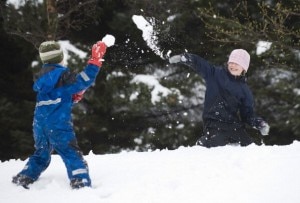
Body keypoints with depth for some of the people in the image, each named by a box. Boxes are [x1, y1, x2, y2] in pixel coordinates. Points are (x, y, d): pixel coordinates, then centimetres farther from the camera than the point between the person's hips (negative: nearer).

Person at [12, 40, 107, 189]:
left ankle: (21, 180, 22)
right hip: (58, 124, -8)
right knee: (73, 155, -8)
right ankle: (81, 185, -20)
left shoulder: (42, 76, 16)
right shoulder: (61, 75, -11)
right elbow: (83, 81, -19)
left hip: (40, 123, 8)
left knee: (41, 155, 24)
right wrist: (96, 60, -18)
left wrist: (74, 96, 14)